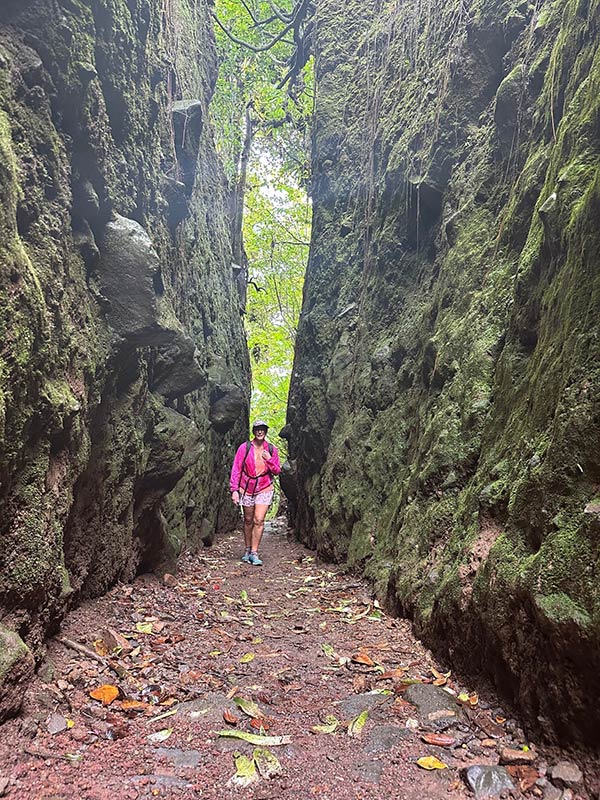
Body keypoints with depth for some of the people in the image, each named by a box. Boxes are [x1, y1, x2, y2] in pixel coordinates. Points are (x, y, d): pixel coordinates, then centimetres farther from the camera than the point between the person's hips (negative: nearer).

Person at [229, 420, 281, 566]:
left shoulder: (272, 449, 1)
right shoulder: (244, 448, -5)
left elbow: (277, 471, 5)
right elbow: (236, 469, -3)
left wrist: (269, 460, -13)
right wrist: (234, 490, -9)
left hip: (264, 489, 0)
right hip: (246, 489, 0)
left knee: (259, 521, -8)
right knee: (248, 521, 11)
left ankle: (254, 553, 0)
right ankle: (247, 550, 26)